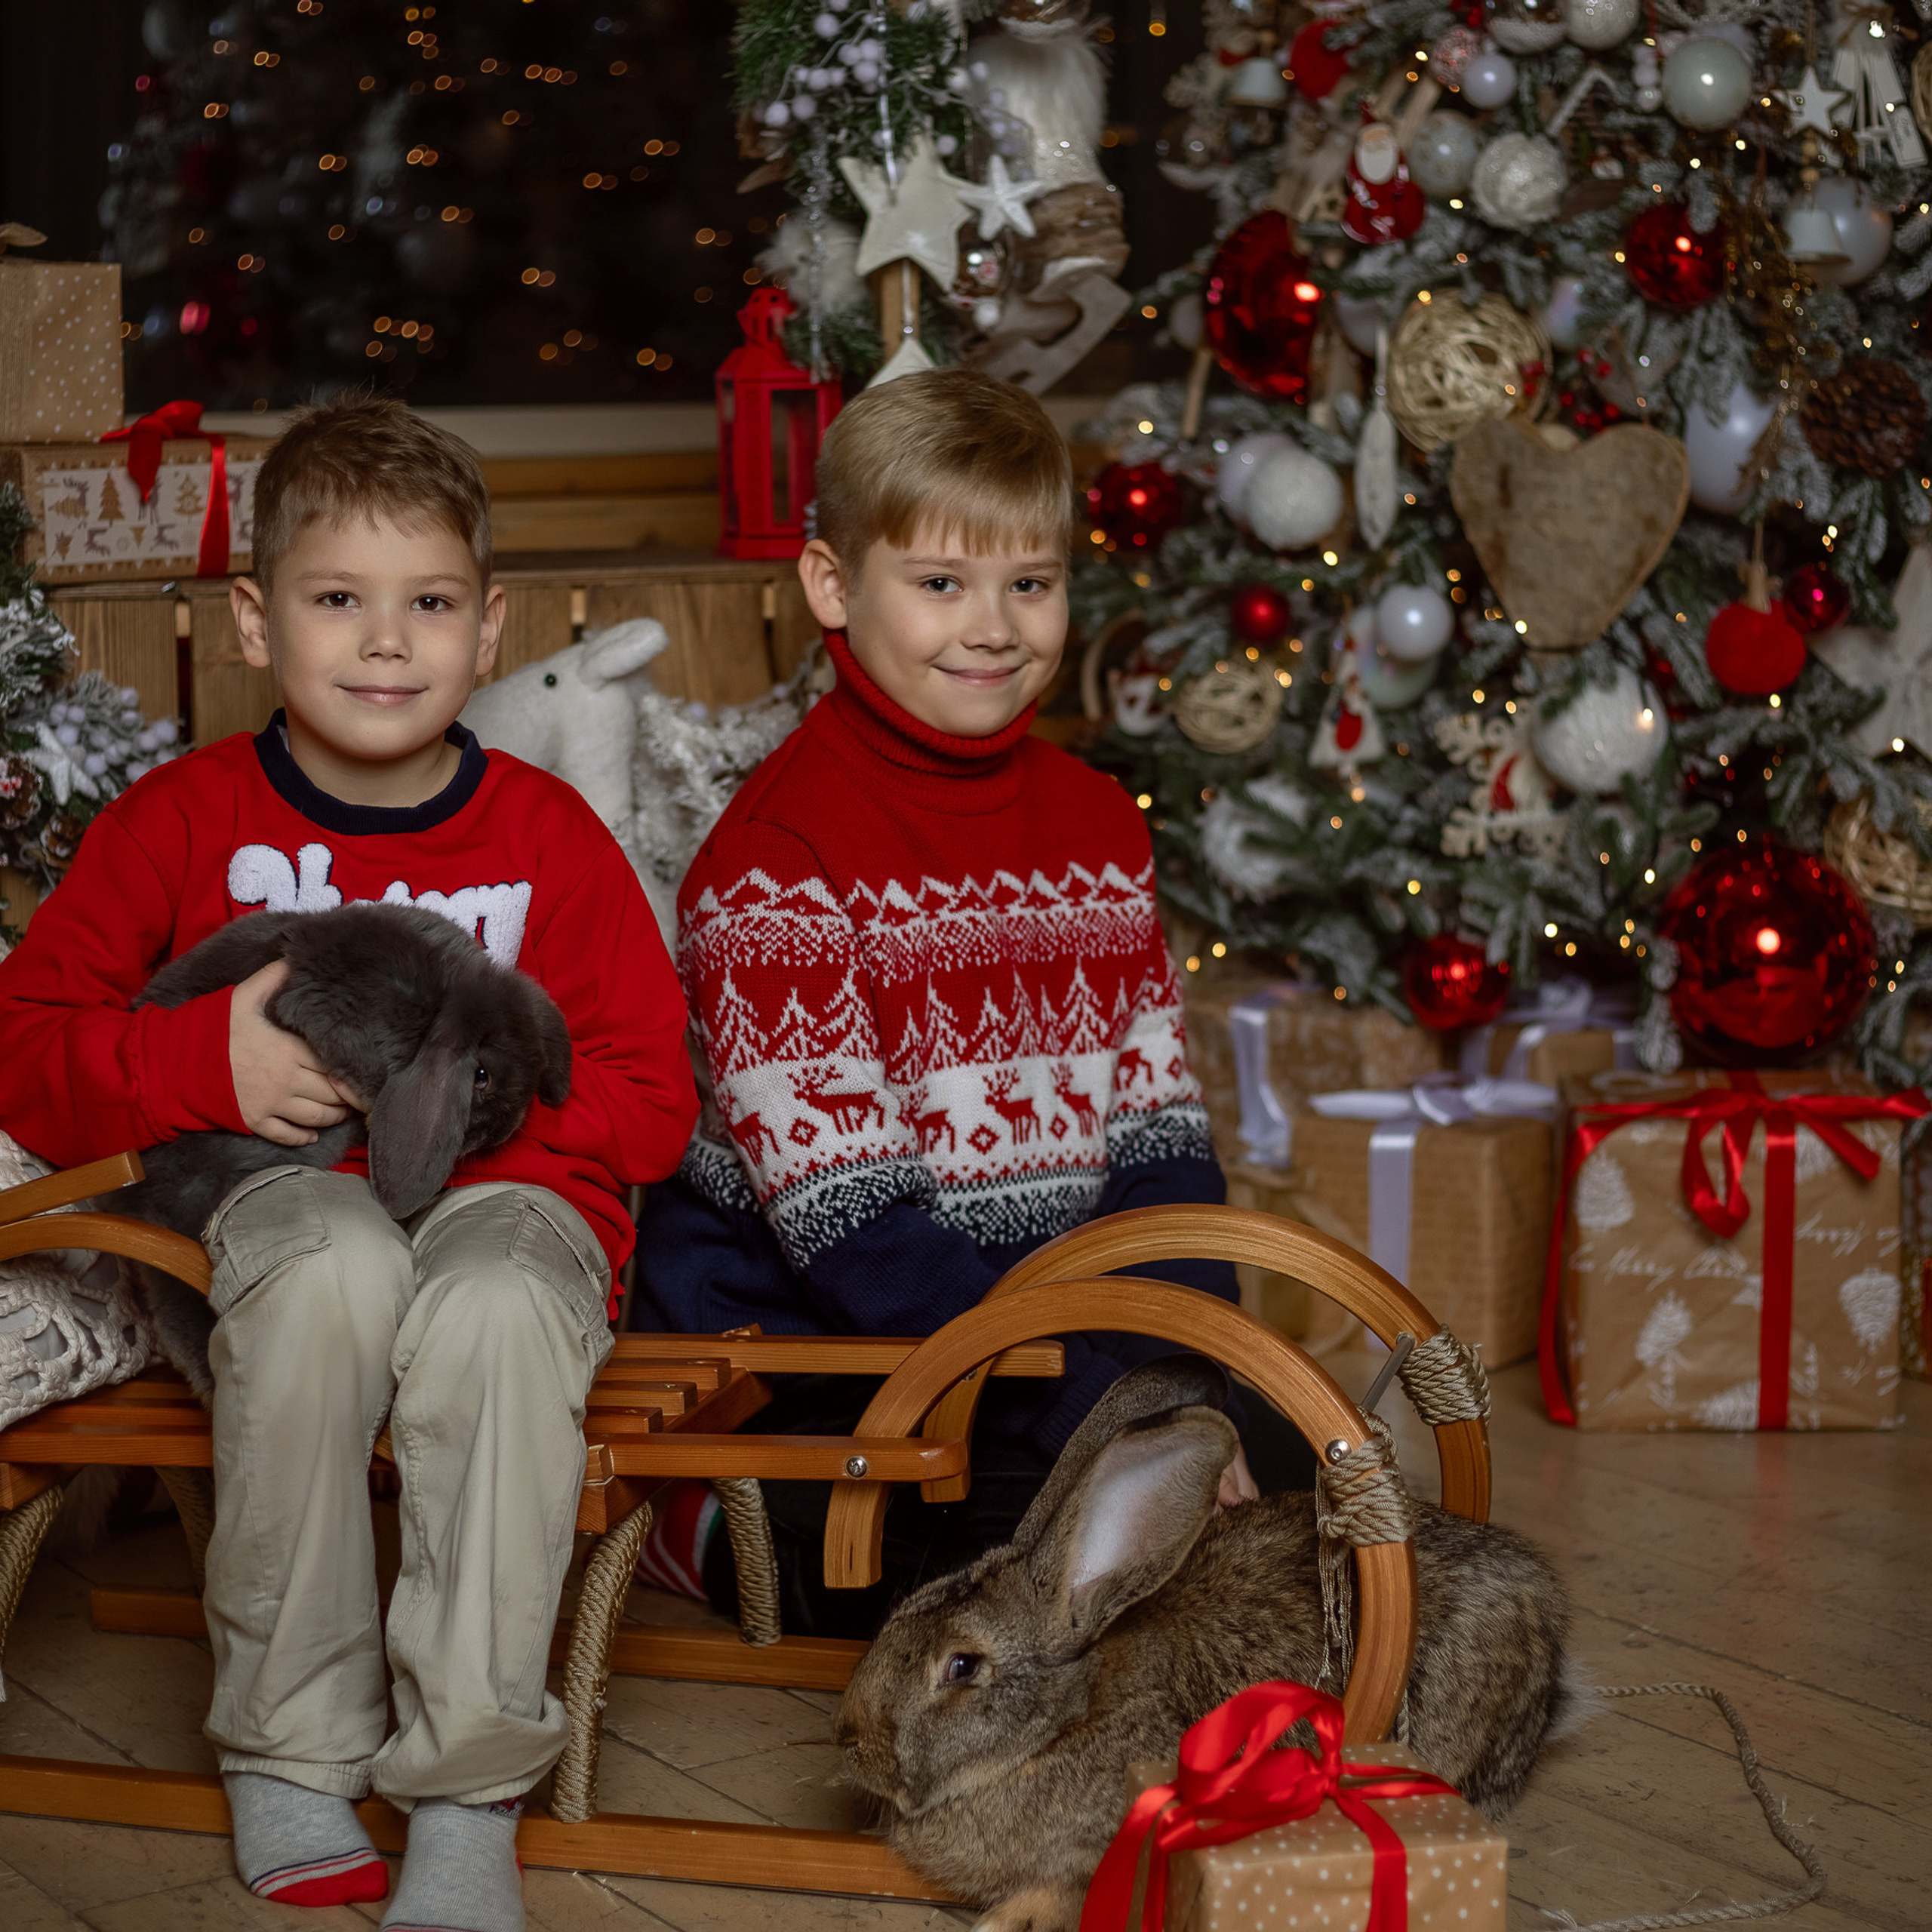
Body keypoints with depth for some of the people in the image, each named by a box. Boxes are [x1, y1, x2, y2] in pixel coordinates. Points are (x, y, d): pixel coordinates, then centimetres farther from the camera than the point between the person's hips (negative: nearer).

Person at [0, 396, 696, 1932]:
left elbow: (653, 1101, 3)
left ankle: (469, 1800, -27)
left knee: (495, 1302, -38)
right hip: (272, 1188, 0)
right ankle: (289, 1759, -23)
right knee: (334, 1263, -38)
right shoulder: (184, 819, 6)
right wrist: (210, 1064, -14)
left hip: (506, 1188, 0)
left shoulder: (549, 835, 6)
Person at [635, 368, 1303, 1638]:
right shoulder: (780, 852, -14)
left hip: (1045, 1306, 9)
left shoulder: (1098, 825, 10)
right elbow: (843, 1222, -20)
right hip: (807, 1341, -8)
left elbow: (1159, 1139, 7)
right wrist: (1106, 1403, -24)